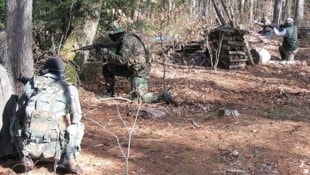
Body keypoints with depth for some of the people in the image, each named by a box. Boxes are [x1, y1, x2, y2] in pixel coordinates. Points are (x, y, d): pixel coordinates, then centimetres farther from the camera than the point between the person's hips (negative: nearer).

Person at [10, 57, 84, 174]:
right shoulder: (69, 88, 8)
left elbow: (19, 111, 23)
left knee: (15, 123, 32)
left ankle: (25, 158, 15)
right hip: (53, 147, -1)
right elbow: (76, 117, 17)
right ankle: (67, 161, 9)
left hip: (29, 145, 1)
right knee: (78, 126, 23)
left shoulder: (31, 83, 13)